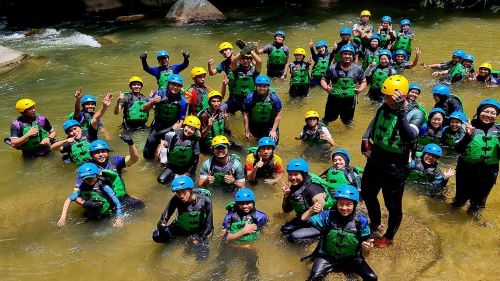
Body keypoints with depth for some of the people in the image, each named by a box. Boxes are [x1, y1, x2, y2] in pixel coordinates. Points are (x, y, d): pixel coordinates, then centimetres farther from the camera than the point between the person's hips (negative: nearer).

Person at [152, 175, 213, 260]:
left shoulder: (204, 200, -29)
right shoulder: (175, 200, -24)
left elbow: (209, 225, -23)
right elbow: (164, 217, -24)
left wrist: (199, 239, -31)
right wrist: (161, 224, -46)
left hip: (199, 231, -2)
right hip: (181, 228, 2)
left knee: (202, 255, -24)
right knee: (157, 236, -19)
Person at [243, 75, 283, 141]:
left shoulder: (274, 98, -15)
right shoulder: (250, 98, -16)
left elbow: (278, 115, -10)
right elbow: (246, 115, -8)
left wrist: (273, 130, -15)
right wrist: (247, 131, -6)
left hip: (270, 125, 0)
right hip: (254, 125, 1)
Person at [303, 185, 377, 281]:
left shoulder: (361, 220, -12)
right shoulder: (328, 215, -14)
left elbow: (366, 240, 2)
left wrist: (367, 245, -22)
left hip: (351, 258, 2)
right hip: (327, 256, -1)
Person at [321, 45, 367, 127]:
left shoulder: (358, 69, -2)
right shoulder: (333, 68, -7)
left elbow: (363, 82, 11)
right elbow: (324, 80, 2)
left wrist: (360, 89, -10)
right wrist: (326, 88, -19)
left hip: (350, 101, 2)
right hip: (334, 100, -2)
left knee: (348, 123, 22)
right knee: (328, 119, 13)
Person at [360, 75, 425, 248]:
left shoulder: (416, 114, -18)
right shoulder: (384, 107, -2)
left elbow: (409, 137, -36)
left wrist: (401, 112, -43)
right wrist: (365, 140, 2)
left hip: (395, 168, -6)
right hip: (375, 161, 6)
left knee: (393, 205, 9)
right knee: (367, 194, 22)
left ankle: (388, 237, 35)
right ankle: (375, 224, 50)